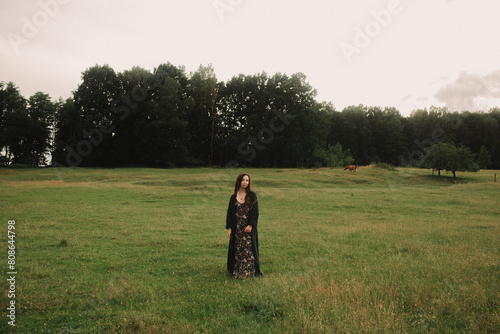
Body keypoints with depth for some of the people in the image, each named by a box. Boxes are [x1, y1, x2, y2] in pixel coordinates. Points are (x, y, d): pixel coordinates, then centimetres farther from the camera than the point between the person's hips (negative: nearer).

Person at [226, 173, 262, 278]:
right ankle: (237, 270, 17)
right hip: (237, 228, 2)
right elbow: (230, 212, 5)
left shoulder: (252, 195, -1)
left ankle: (250, 271, 11)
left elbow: (255, 211, -5)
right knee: (237, 249, 7)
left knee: (249, 249, 1)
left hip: (248, 227, -2)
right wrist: (229, 228, -1)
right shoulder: (234, 197, 5)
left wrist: (250, 225, -14)